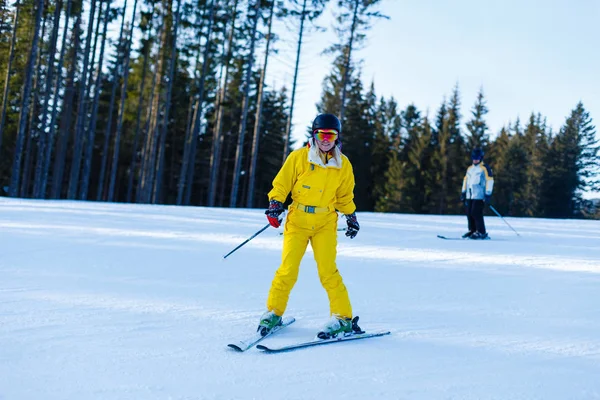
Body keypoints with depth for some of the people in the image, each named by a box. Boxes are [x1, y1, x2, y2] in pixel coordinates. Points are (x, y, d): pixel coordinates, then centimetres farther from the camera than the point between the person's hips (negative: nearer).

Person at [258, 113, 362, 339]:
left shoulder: (343, 164, 4)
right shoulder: (298, 157, -4)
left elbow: (345, 196, 18)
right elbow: (281, 184, 3)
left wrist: (351, 216, 15)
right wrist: (275, 204, -10)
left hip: (326, 222, 1)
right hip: (298, 220, -1)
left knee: (328, 270, -9)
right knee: (288, 269, -6)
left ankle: (343, 318, 0)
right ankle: (274, 312, 11)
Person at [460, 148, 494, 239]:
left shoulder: (485, 168, -2)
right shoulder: (470, 168, 21)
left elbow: (489, 181, -6)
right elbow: (465, 180, 27)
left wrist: (488, 194, -13)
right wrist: (463, 192, 21)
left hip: (479, 196, -7)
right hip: (469, 196, 7)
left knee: (476, 213, -13)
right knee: (469, 213, 4)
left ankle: (481, 233, -8)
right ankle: (472, 230, 13)